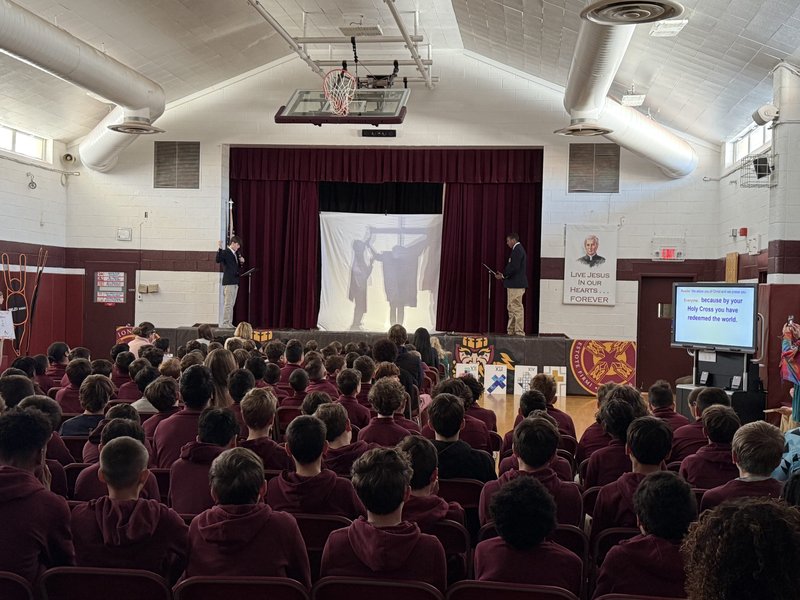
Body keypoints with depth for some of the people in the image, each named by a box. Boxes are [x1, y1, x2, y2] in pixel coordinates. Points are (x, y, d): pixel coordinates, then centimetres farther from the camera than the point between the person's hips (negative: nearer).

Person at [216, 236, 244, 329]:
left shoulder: (236, 254, 16)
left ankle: (229, 323, 13)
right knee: (228, 304, -9)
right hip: (228, 282, -8)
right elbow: (218, 260, -25)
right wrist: (220, 248, -33)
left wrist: (241, 261, 6)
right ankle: (225, 323, -6)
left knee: (231, 304, 10)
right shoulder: (225, 252, -8)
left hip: (235, 282, 8)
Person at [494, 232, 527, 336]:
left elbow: (514, 267, -22)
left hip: (516, 285, -11)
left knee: (517, 308, -7)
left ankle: (519, 332, -4)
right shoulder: (518, 249, 18)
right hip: (514, 284, 11)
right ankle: (511, 331, 19)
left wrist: (503, 275, -12)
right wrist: (503, 274, 10)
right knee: (512, 308, 14)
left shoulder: (517, 250, -14)